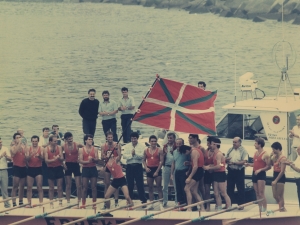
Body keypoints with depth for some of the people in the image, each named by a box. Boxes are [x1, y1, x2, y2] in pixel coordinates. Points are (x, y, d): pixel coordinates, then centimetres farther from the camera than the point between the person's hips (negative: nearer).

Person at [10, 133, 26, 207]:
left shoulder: (24, 146, 10)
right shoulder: (13, 147, -3)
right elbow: (14, 152, -26)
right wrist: (19, 143, -23)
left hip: (23, 167, 5)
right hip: (16, 167, -5)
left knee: (22, 186, 10)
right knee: (15, 186, -8)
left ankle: (21, 202, 18)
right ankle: (14, 203, -9)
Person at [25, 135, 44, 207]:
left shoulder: (41, 148, 0)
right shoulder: (28, 148, 4)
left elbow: (42, 158, -10)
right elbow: (27, 158, -6)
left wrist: (39, 156, -31)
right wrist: (30, 155, -26)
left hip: (38, 169, -2)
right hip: (30, 169, 2)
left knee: (39, 187, -5)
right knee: (29, 187, 4)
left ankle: (41, 203, -5)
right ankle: (29, 203, 8)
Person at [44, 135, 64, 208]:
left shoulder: (59, 148, 0)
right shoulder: (46, 149, -4)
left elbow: (62, 159, -4)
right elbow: (46, 160, -11)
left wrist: (59, 158, -26)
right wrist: (53, 160, -27)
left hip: (59, 168, 1)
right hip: (50, 169, -1)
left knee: (60, 187, 2)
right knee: (51, 188, 5)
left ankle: (60, 203, 6)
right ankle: (51, 203, 10)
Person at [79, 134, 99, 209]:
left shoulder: (95, 149, 6)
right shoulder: (81, 150, 3)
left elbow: (97, 159, -1)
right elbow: (80, 161, -4)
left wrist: (93, 159, -23)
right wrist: (88, 161, -21)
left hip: (93, 169, 1)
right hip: (85, 169, -1)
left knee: (94, 187, 1)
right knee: (84, 187, -1)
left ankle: (94, 204, 5)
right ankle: (83, 204, 4)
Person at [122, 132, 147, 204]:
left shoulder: (142, 146, 2)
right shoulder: (127, 146, 8)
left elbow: (142, 156, -11)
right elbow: (124, 156, -4)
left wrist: (135, 154, -19)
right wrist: (131, 155, -16)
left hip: (138, 166, -2)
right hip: (129, 166, 2)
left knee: (140, 184, -3)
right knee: (130, 184, 7)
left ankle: (143, 200, 2)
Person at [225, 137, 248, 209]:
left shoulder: (243, 151, -7)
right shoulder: (230, 150, 10)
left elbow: (244, 161, -16)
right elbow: (226, 159, 15)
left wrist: (234, 163, -21)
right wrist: (226, 159, -9)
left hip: (239, 171, -5)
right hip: (230, 170, 5)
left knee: (240, 188, 2)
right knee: (229, 188, 10)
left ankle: (241, 204, 9)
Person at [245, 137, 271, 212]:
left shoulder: (265, 155, -11)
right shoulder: (255, 153, 13)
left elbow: (268, 166, -13)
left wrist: (260, 170, -22)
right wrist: (249, 164, 7)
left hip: (261, 174, -8)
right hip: (254, 174, 8)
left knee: (261, 194, -11)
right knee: (257, 194, 10)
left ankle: (264, 209, -8)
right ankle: (260, 209, 15)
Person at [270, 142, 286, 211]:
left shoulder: (283, 158, -15)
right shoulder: (275, 157, 10)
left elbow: (282, 171, -19)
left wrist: (276, 180, -19)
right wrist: (271, 157, 4)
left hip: (280, 177, -9)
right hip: (275, 176, 9)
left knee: (280, 196, -4)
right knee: (275, 196, 12)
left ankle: (282, 209, 3)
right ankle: (282, 209, 24)